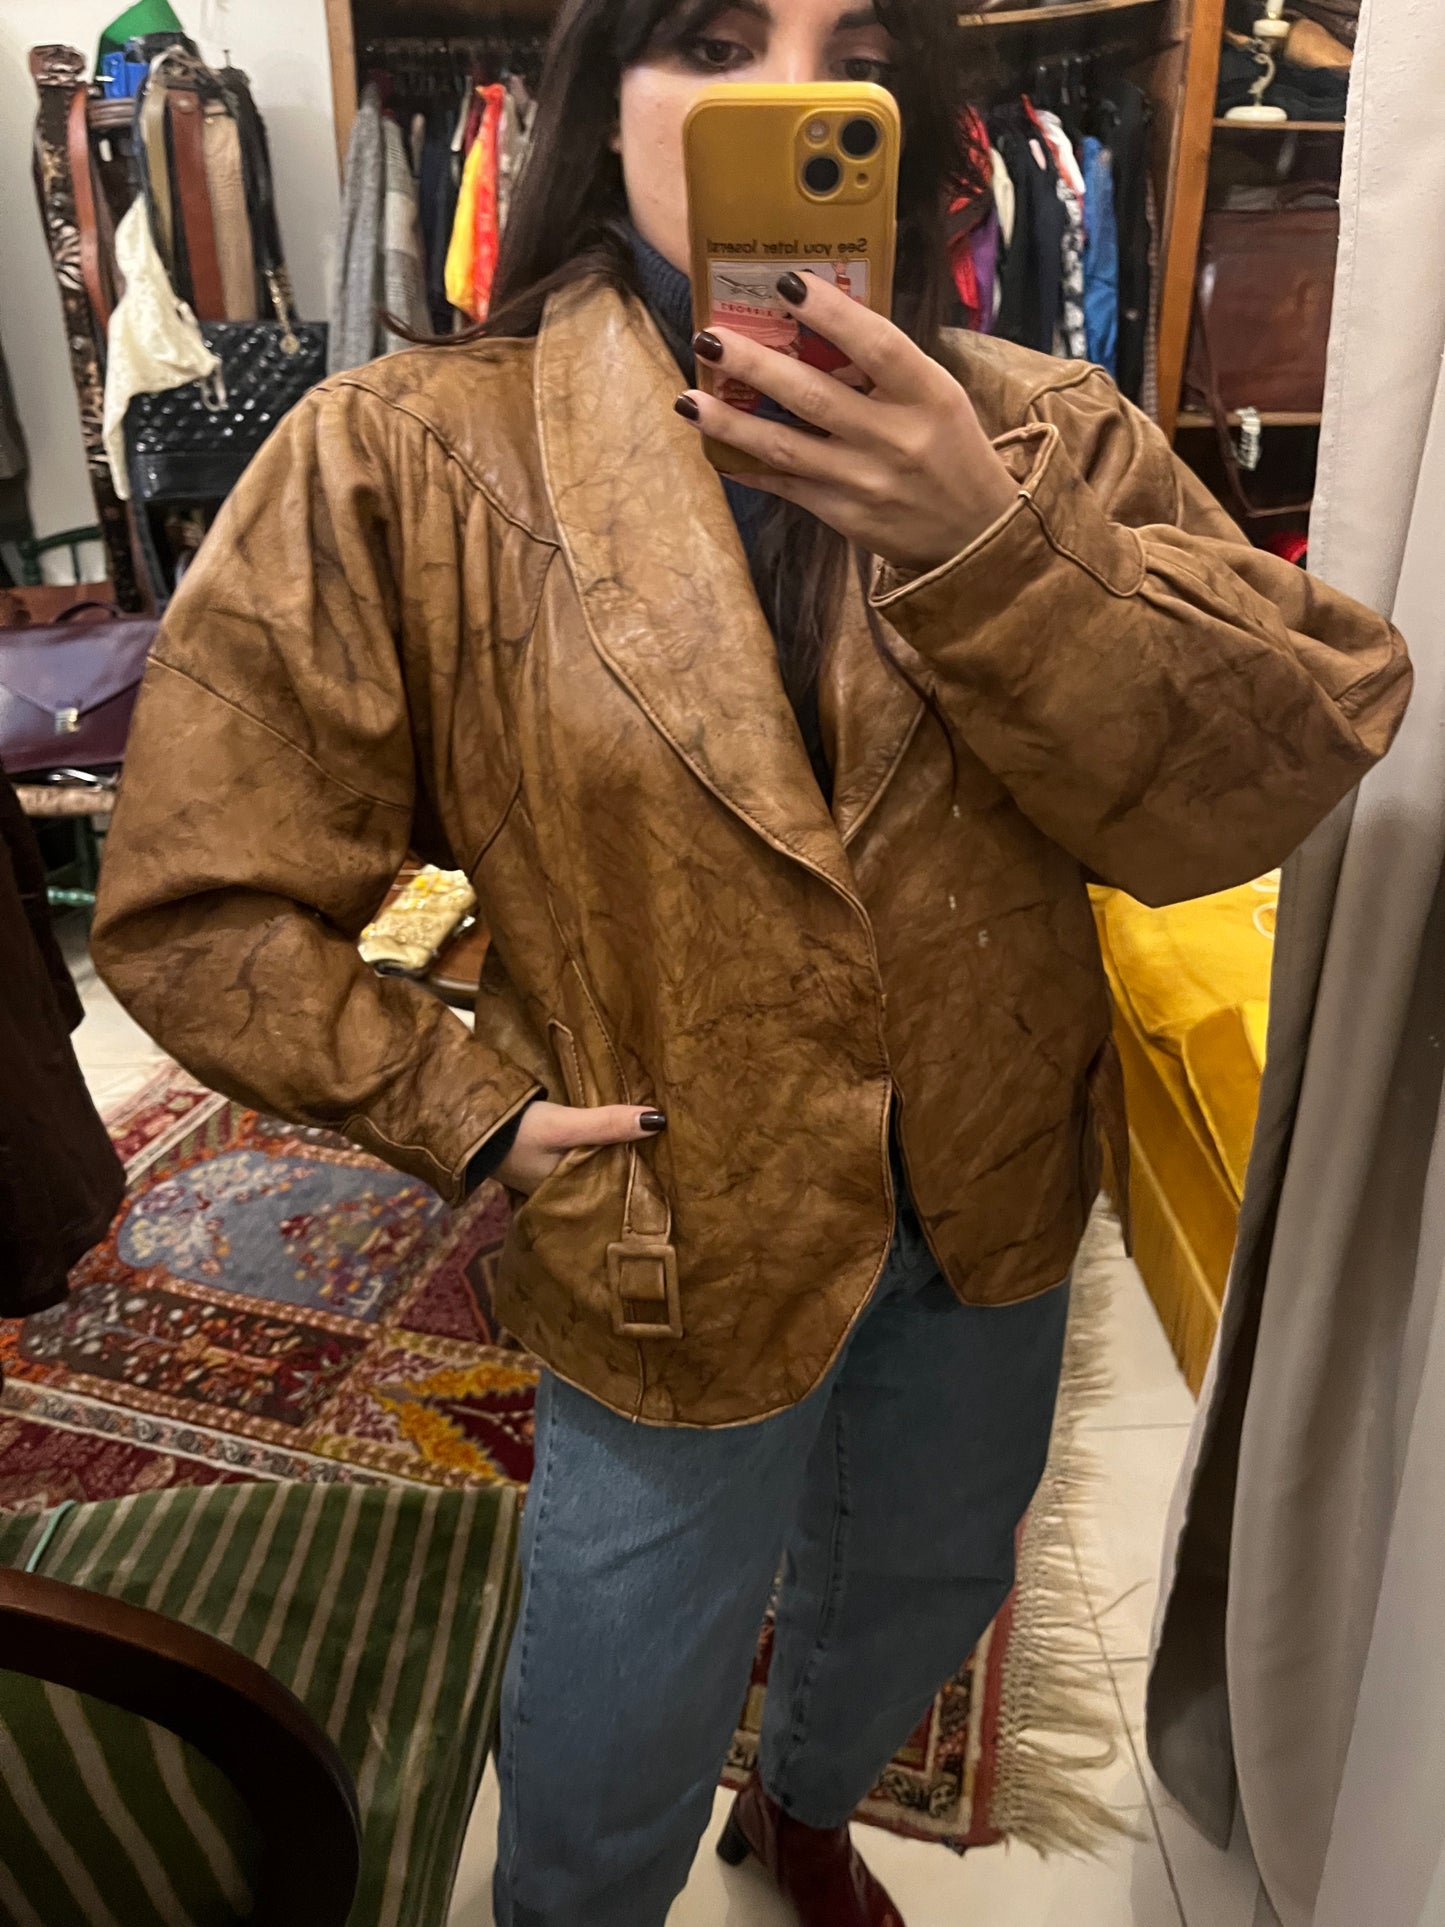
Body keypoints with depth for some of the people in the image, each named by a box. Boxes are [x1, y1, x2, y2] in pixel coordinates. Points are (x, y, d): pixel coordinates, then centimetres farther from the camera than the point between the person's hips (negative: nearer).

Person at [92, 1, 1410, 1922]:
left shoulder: (1041, 432, -6)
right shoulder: (402, 460, -14)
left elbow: (1267, 785, -16)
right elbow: (199, 903, -12)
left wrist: (987, 544, -29)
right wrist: (478, 1113, -16)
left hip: (994, 1201, 5)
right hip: (680, 1246, -3)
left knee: (926, 1600, 32)